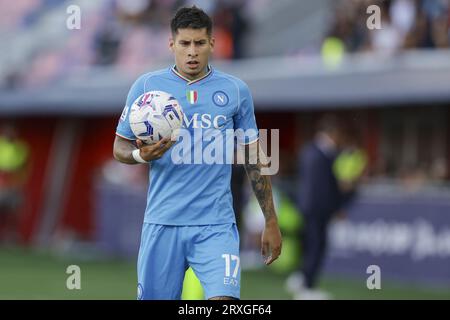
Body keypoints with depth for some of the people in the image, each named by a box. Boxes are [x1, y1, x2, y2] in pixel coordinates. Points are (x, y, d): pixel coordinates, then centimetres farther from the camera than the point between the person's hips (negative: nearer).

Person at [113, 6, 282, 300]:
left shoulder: (236, 90, 6)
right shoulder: (146, 86, 3)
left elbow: (253, 158, 12)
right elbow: (120, 147, 9)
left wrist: (271, 222, 9)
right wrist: (141, 154, -15)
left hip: (216, 224, 0)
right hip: (162, 222, 1)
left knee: (224, 300, -19)